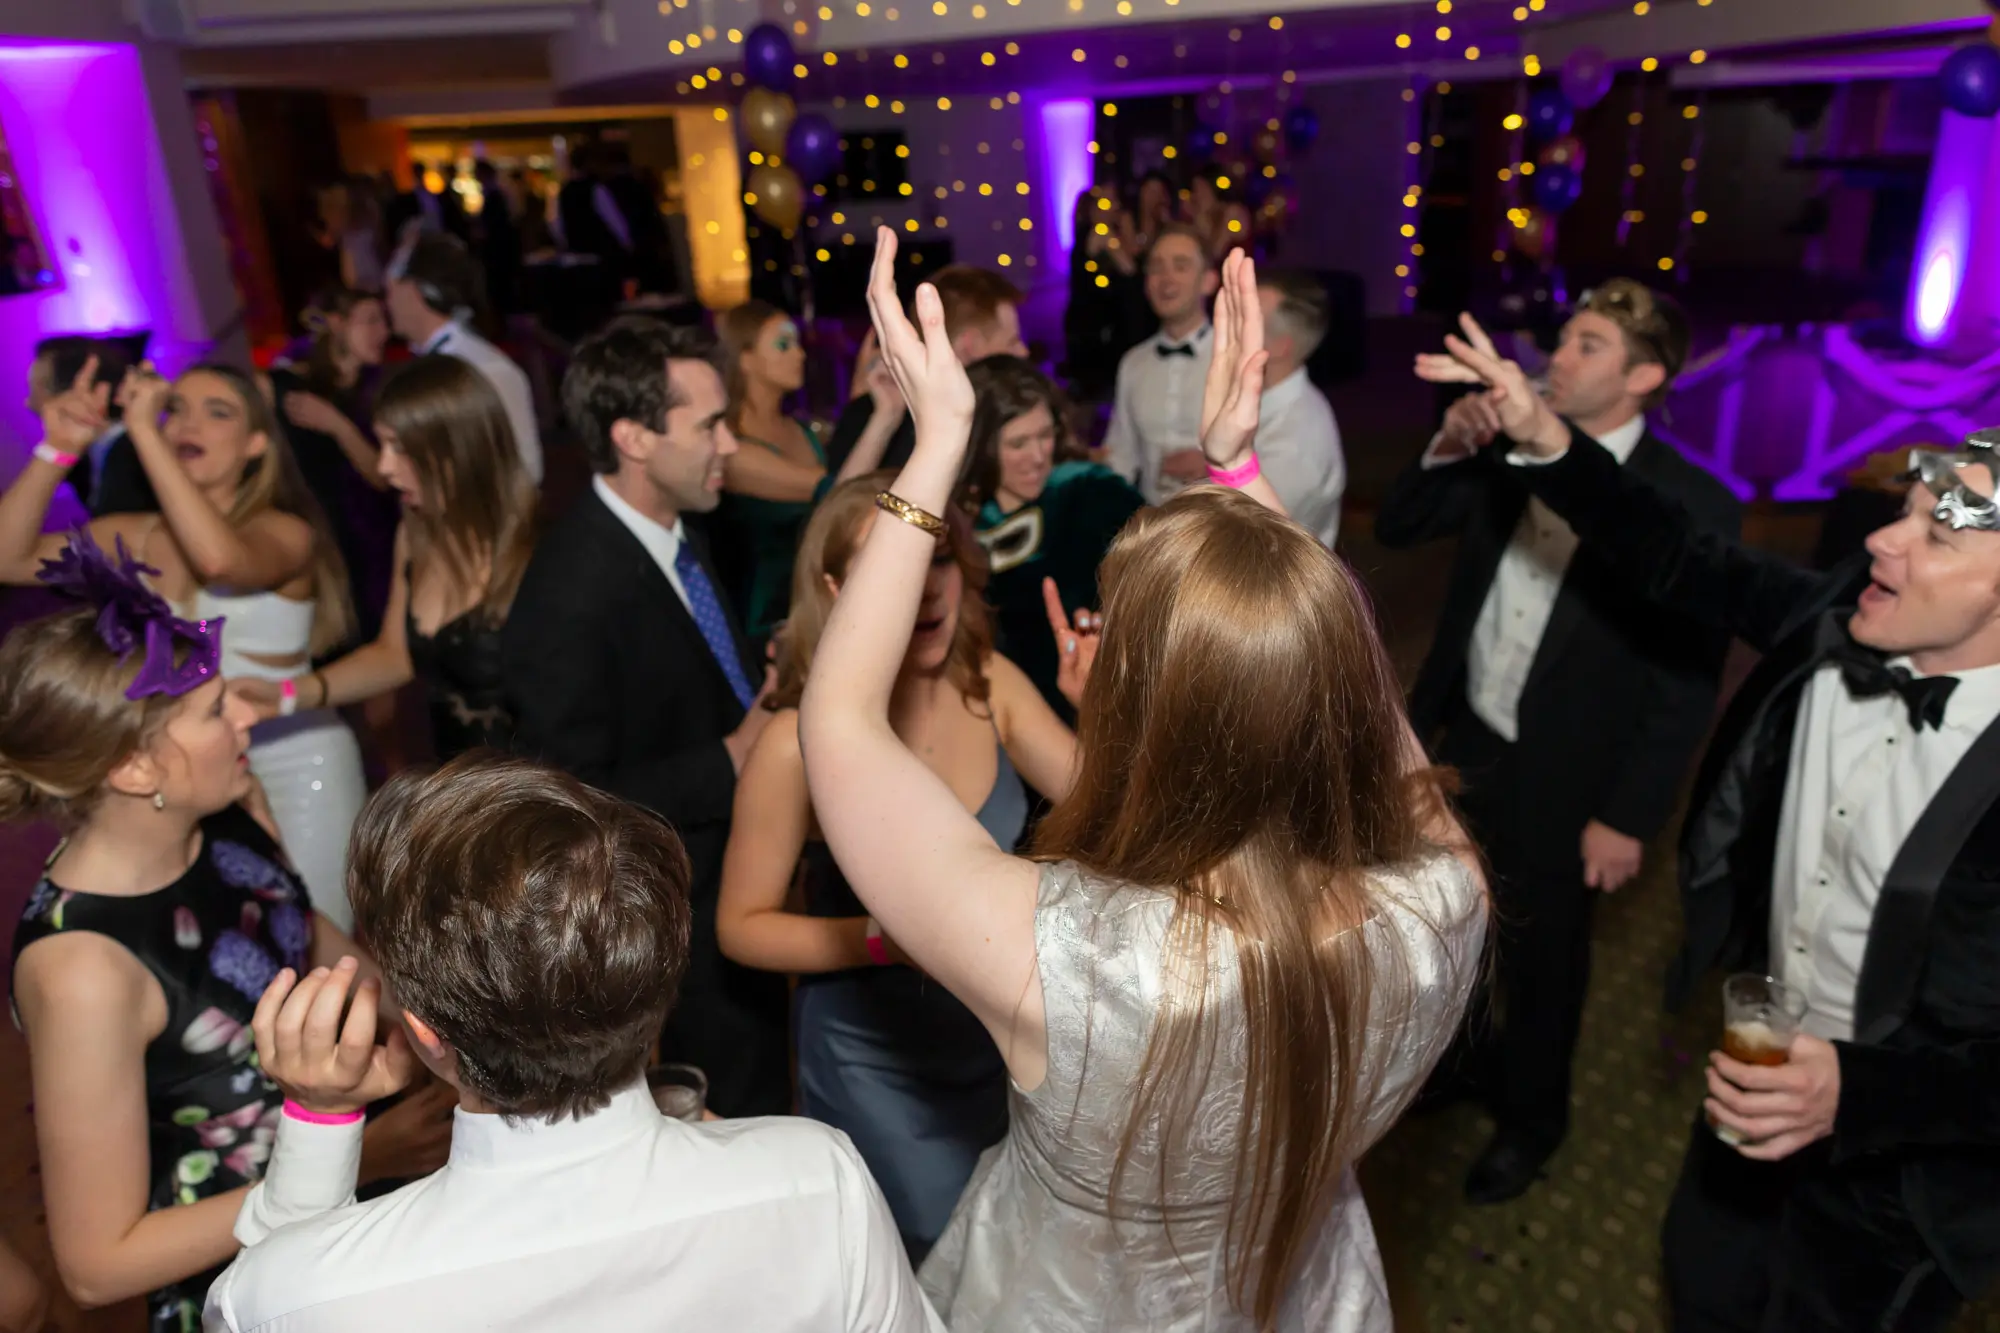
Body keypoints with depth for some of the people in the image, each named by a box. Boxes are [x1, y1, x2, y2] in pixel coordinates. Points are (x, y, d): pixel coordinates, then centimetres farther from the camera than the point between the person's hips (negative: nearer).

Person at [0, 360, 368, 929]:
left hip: (294, 765, -4)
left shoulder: (287, 532, -13)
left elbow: (219, 558, -35)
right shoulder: (135, 536, 2)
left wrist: (141, 430, -30)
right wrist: (58, 450, -16)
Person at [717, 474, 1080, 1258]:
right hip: (879, 1065, -4)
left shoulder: (989, 684, -14)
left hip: (998, 1040, 5)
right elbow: (742, 927, -15)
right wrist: (888, 936, -27)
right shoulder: (800, 743, -25)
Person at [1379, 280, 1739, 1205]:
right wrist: (1449, 450, -15)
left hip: (1561, 776, -4)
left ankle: (1530, 1120, 44)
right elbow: (1395, 530, 2)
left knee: (1539, 958, 17)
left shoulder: (1692, 502, -17)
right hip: (1464, 743, 5)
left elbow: (1688, 685, -14)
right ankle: (1464, 1059, 53)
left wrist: (1630, 816, -13)